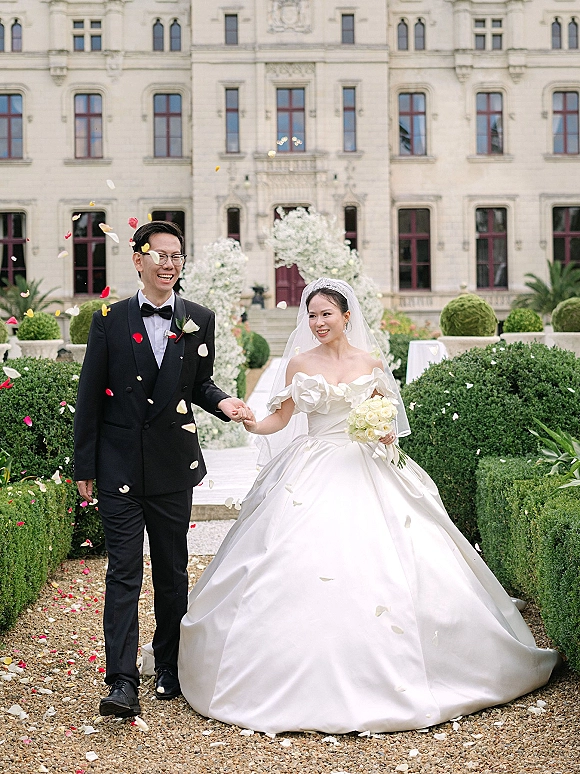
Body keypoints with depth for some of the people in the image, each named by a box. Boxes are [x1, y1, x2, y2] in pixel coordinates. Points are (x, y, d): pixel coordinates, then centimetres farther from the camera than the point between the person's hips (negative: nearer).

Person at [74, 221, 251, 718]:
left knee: (173, 573, 12)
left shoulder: (200, 320, 5)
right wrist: (85, 467, 1)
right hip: (119, 467, -2)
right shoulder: (109, 321, 1)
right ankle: (123, 682, -4)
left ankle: (170, 668, 27)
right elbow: (90, 397, 2)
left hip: (173, 466, 2)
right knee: (124, 573, -4)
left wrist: (222, 402, -8)